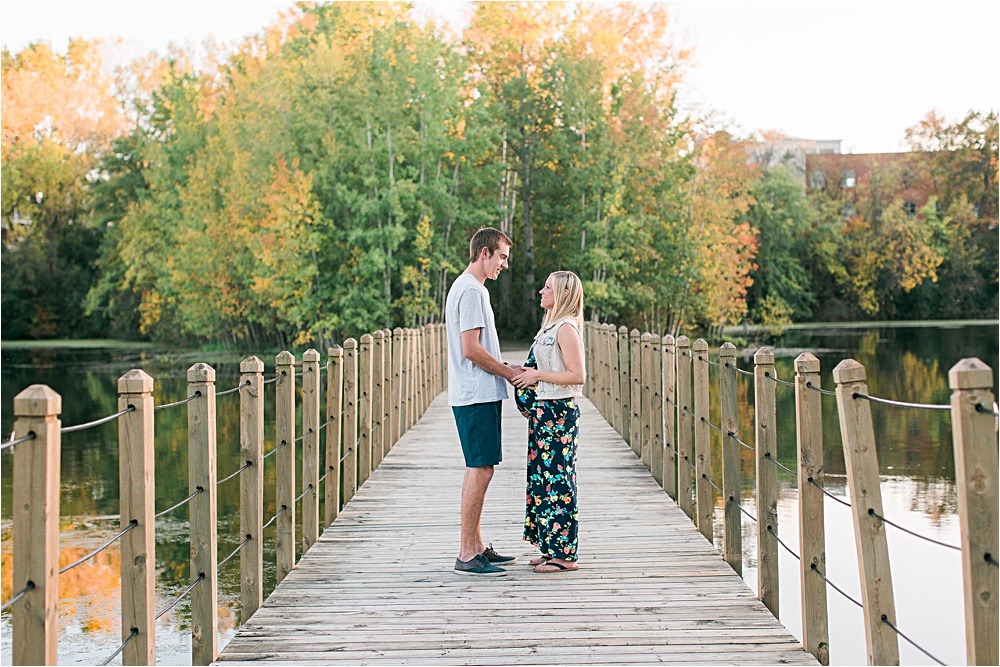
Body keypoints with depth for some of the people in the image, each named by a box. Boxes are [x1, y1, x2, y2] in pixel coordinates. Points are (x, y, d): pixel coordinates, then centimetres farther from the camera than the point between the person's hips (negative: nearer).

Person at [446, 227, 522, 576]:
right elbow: (471, 350, -19)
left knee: (479, 469, 13)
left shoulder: (466, 287, 20)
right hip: (478, 396, -11)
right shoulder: (472, 291, -14)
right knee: (481, 470, -10)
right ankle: (467, 555, -8)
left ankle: (476, 546, 19)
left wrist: (506, 368, 14)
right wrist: (510, 373, -9)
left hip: (476, 394, 11)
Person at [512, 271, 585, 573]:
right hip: (543, 412, 10)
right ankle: (551, 548, 19)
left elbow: (577, 375, -20)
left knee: (557, 479, -6)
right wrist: (522, 375, 12)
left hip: (557, 412, -10)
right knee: (542, 477, 12)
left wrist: (537, 375, -16)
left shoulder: (566, 328, -13)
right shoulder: (551, 326, 17)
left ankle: (564, 554, 0)